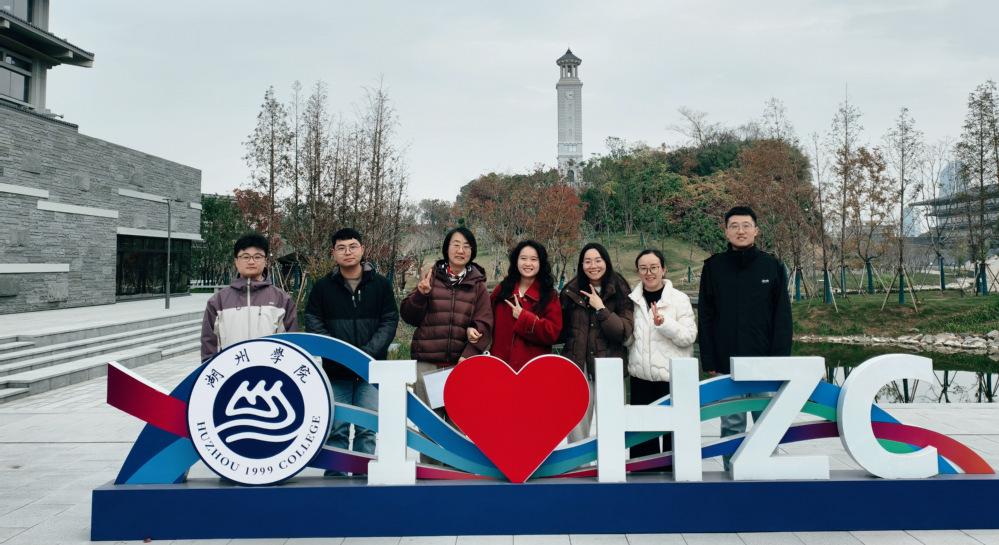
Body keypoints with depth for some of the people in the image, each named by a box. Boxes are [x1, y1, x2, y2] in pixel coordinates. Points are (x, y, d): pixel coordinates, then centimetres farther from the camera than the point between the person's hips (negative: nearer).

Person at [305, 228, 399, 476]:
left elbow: (390, 321, 1)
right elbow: (313, 324, 1)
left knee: (368, 429, 0)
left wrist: (367, 353, -12)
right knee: (337, 430, 3)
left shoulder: (381, 284, 6)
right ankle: (335, 476, 15)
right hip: (335, 372, 0)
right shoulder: (322, 287, 6)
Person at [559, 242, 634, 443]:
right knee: (577, 430, 4)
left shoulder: (620, 293, 3)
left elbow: (625, 332, -7)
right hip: (577, 367, 1)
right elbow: (561, 332, 15)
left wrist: (600, 308, -10)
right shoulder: (570, 292, 7)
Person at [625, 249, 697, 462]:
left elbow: (689, 337, -7)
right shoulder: (632, 299, 10)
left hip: (673, 377, -3)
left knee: (673, 431, 2)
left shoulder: (679, 299, 0)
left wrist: (664, 324, -21)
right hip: (641, 375, 3)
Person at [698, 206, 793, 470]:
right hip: (726, 364, 0)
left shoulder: (772, 266, 4)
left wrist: (780, 358, -5)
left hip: (765, 364, 0)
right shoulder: (713, 267, 4)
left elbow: (782, 317, 3)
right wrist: (709, 361, -1)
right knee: (731, 426, 7)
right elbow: (705, 317, 4)